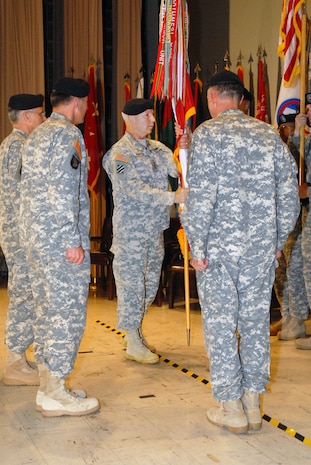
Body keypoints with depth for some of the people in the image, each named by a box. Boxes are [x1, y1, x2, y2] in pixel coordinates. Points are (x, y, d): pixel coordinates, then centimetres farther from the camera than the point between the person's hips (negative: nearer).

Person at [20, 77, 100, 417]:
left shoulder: (36, 135, 18)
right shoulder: (68, 134, -11)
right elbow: (63, 191, -21)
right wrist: (73, 241, -19)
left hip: (34, 237, 9)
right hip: (60, 240, -9)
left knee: (46, 311, 13)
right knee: (67, 313, -3)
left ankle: (46, 388, 21)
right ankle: (56, 395, 3)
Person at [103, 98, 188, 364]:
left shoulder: (158, 149, 12)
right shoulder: (120, 153, -11)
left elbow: (179, 169, -2)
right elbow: (136, 190, -21)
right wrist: (173, 197, -27)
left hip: (155, 229, 7)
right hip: (131, 231, -7)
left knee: (150, 284, 14)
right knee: (131, 284, 0)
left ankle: (138, 335, 28)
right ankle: (133, 344, 11)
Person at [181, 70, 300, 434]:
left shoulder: (208, 133, -6)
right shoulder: (269, 134, 8)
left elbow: (201, 196, -15)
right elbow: (288, 194, 7)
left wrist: (197, 246, -9)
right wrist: (278, 240, 15)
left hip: (219, 246, -4)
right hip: (261, 247, 5)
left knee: (220, 325, 5)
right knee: (255, 323, 11)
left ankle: (232, 409, 10)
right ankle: (253, 405, 19)